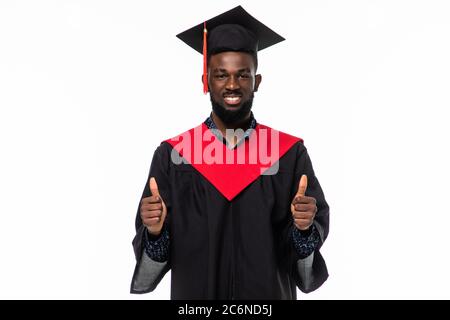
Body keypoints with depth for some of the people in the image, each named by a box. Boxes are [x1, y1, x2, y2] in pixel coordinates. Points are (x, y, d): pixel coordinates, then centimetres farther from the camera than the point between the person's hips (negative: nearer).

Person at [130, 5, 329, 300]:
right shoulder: (172, 155, -7)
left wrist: (304, 227, -28)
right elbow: (156, 255, -6)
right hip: (194, 292, 0)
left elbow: (317, 229, -8)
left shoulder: (291, 153, -7)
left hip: (269, 294, 1)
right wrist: (154, 231, -26)